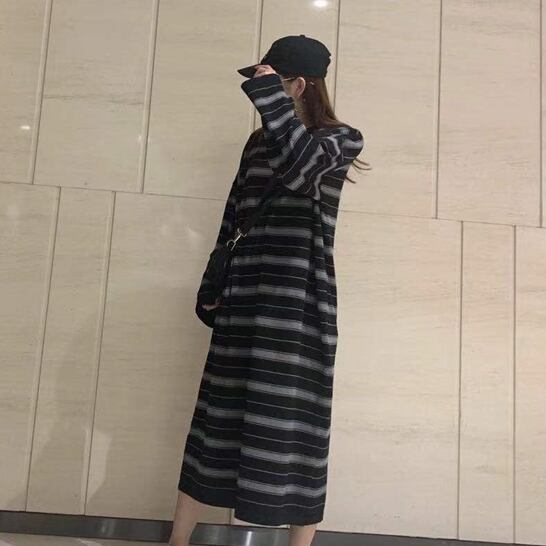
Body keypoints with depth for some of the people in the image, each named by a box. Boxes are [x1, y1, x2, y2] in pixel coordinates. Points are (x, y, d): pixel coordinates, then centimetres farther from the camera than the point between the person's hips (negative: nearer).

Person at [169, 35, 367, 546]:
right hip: (245, 295, 5)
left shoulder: (341, 138, 1)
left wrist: (268, 94, -13)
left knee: (294, 419, -3)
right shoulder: (258, 143, 18)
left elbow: (299, 168, -21)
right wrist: (213, 286, 16)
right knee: (217, 410, 8)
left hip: (299, 297, -5)